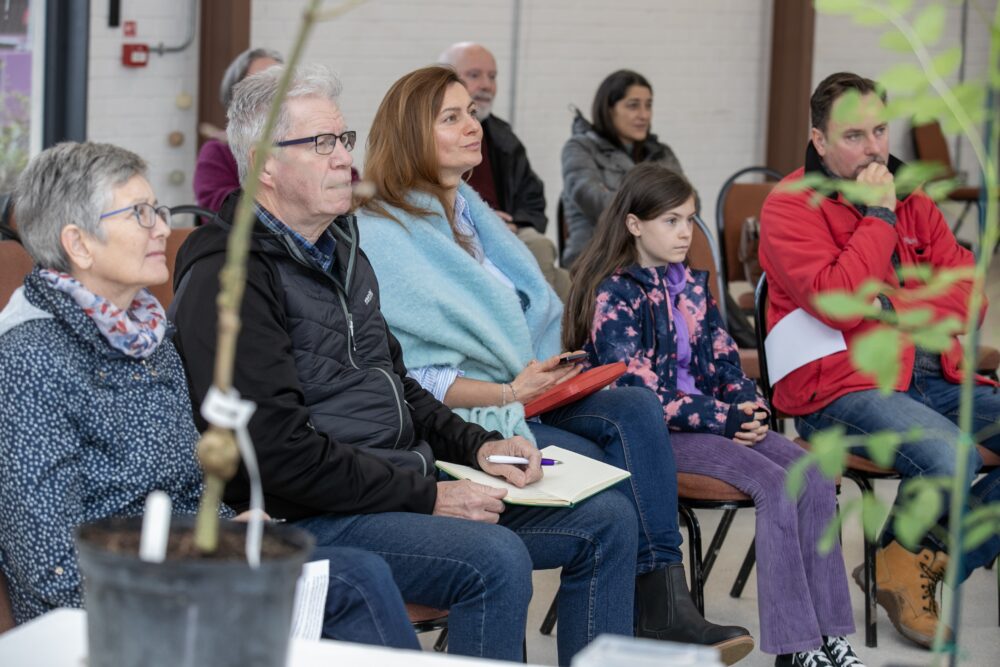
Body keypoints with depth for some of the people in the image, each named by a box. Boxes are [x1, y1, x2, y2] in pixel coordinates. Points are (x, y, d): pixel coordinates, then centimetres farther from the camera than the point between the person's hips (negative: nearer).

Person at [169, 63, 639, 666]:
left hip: (409, 482, 10)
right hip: (311, 517, -10)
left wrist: (476, 446, 9)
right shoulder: (228, 276, -14)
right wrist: (427, 497, -19)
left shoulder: (341, 250, 18)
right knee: (496, 560, -32)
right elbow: (281, 450, -22)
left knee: (606, 518, 4)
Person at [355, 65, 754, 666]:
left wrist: (545, 375, -1)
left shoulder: (469, 210, 17)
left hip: (518, 392, 7)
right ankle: (655, 609, -11)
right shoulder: (379, 234, -9)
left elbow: (535, 308, 20)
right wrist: (506, 393, -20)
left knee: (636, 409, -17)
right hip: (454, 420, -7)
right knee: (590, 463, -25)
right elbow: (401, 373, -15)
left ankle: (665, 601, -25)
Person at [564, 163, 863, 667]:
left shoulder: (691, 284, 15)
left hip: (717, 417, 7)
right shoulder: (614, 294, -9)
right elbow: (637, 389, -16)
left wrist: (750, 407, -6)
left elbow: (724, 358, 16)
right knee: (774, 486, -25)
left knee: (813, 477, -14)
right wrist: (723, 419, -17)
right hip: (651, 434, -7)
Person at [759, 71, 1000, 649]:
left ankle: (936, 564, -2)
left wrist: (903, 307, -8)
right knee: (951, 458, -32)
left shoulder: (909, 199, 17)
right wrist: (878, 217, -13)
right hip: (841, 387, -7)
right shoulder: (791, 206, -4)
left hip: (931, 374, 7)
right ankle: (898, 561, -2)